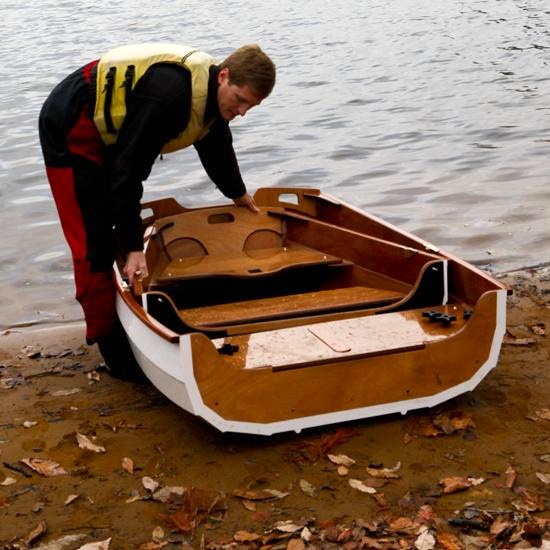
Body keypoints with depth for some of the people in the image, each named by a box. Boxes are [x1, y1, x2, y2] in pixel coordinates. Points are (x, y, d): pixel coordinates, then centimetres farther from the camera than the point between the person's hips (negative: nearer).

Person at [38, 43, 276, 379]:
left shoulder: (213, 91, -5)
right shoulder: (170, 94, -35)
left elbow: (216, 145, 18)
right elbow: (127, 170, -35)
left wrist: (238, 193, 33)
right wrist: (134, 247, -35)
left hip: (110, 133, 9)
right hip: (72, 133, -9)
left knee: (124, 228, 12)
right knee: (93, 241, -9)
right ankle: (108, 337, 0)